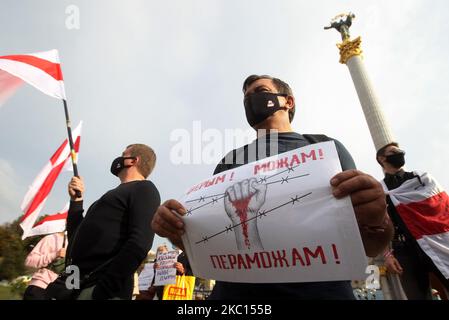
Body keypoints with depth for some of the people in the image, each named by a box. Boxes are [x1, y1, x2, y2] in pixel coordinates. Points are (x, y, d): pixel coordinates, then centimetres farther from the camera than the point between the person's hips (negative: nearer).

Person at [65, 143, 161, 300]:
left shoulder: (144, 189, -6)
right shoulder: (115, 195, 21)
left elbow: (139, 243, -21)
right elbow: (76, 237, 26)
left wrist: (102, 290, -23)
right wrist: (76, 200, 17)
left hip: (101, 287, -8)